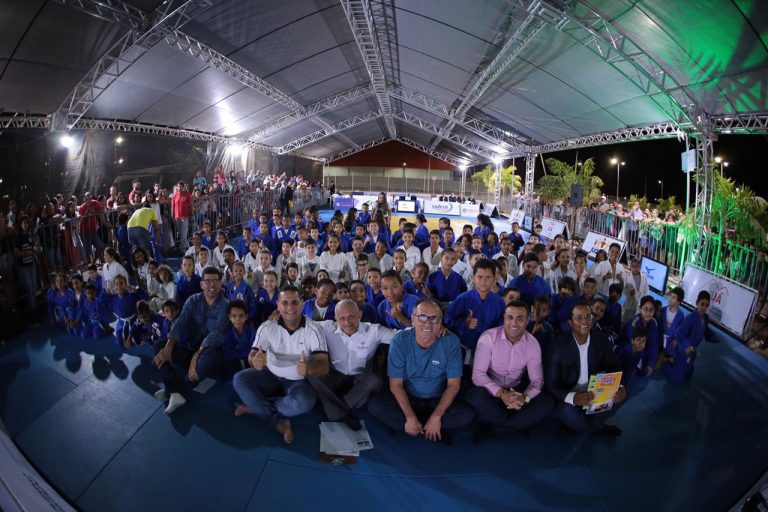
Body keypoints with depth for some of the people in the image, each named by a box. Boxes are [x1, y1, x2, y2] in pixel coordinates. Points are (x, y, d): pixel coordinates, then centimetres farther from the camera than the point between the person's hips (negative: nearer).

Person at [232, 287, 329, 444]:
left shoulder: (314, 330, -18)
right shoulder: (267, 327, -11)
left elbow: (324, 366, -24)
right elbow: (252, 356, -16)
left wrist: (308, 368, -48)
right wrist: (255, 361, -43)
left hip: (298, 381, -2)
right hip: (271, 376, 2)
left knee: (306, 402, -33)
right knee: (239, 379, -21)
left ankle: (255, 406, -12)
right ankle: (279, 422, -20)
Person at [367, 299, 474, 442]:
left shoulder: (450, 341, -13)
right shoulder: (400, 340, -14)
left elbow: (453, 384, -10)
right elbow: (396, 384, -12)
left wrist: (436, 416, -21)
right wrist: (410, 417, -23)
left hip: (438, 400, 0)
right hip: (407, 398, 1)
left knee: (467, 414, -26)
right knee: (374, 404, -25)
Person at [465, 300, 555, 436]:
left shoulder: (533, 343, -4)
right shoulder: (488, 337, -14)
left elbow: (537, 380, -5)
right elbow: (478, 374, -18)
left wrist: (525, 397, -28)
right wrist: (501, 393, -34)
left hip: (515, 392, 3)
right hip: (491, 391, -3)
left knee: (547, 402, -21)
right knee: (475, 397, -36)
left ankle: (498, 427, -18)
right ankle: (516, 422, -12)